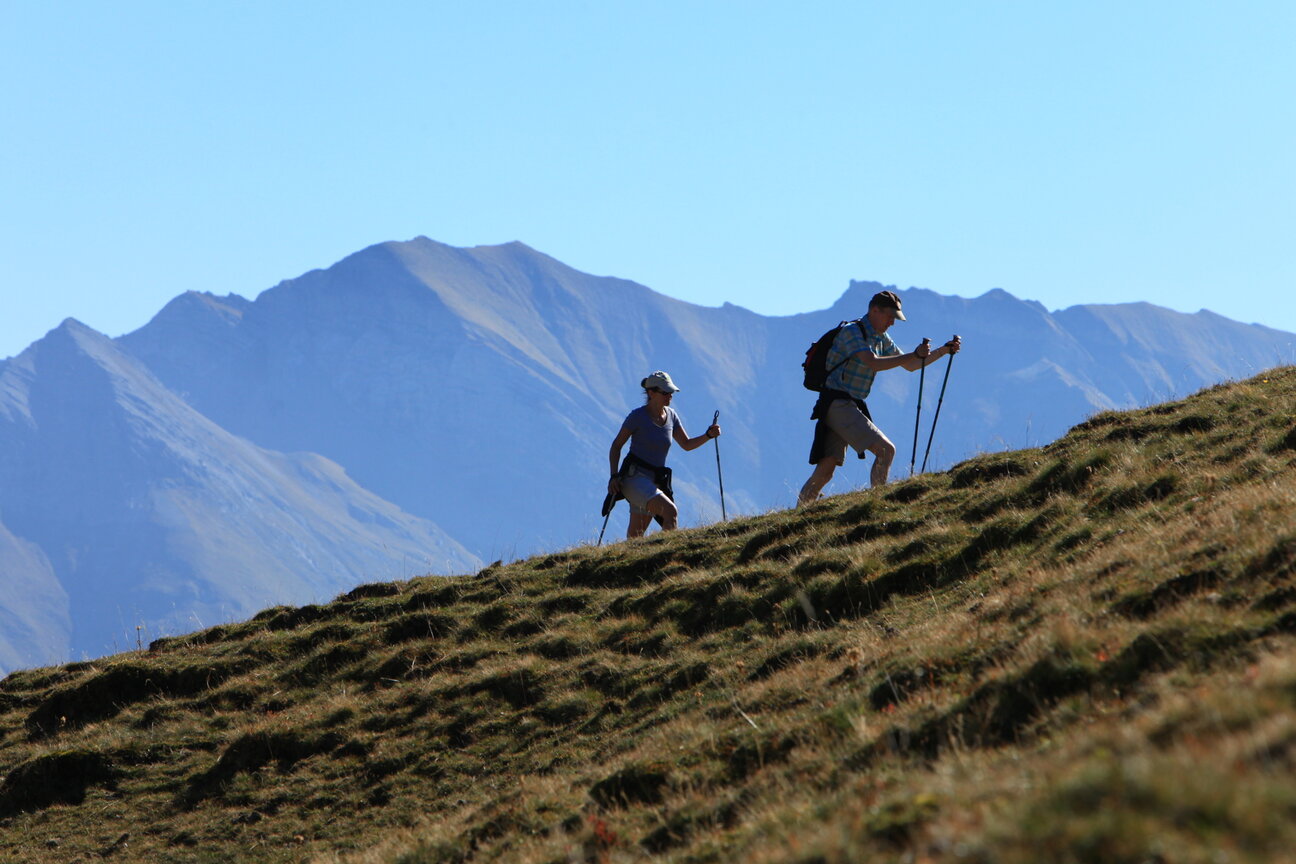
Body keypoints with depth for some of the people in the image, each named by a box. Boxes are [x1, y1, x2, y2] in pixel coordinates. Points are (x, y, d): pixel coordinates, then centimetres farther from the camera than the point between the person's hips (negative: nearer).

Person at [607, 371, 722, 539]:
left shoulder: (671, 415, 10)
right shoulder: (638, 416, -8)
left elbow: (686, 444, 16)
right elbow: (616, 446, -4)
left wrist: (708, 435, -2)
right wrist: (614, 476, -14)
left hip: (656, 481, 6)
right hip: (635, 478, -6)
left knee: (635, 537, 8)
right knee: (671, 512, -25)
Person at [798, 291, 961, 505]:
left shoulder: (881, 339, 17)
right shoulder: (852, 332, -11)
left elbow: (909, 366, 25)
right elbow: (873, 363, -25)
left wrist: (945, 350, 16)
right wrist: (915, 355, -28)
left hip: (850, 406, 9)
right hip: (837, 404, -9)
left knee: (825, 471, 3)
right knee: (885, 449, -16)